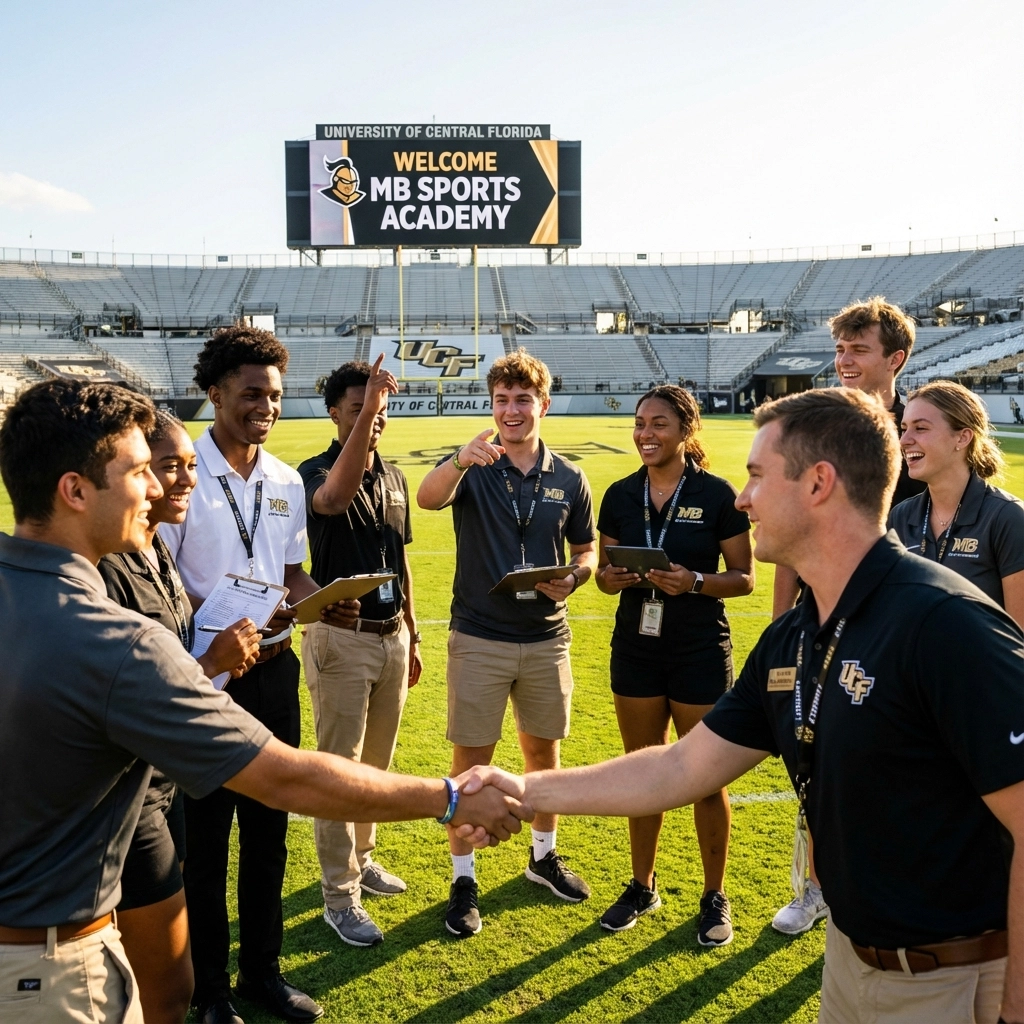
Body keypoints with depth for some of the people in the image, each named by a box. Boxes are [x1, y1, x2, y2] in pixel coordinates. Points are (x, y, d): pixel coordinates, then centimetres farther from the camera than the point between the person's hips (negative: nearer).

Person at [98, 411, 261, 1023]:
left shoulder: (158, 551, 6)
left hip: (165, 778, 9)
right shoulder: (107, 568, -23)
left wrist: (225, 654, 1)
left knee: (150, 971, 20)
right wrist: (211, 664, -20)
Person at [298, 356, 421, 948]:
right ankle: (339, 896, 13)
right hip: (341, 637, -6)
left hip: (392, 634, 6)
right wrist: (366, 409, -46)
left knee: (377, 762, 18)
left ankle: (361, 856, 36)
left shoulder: (394, 479, 9)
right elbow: (333, 496, -39)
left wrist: (412, 638, 16)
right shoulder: (317, 472, -12)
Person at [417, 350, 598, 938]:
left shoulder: (569, 480, 3)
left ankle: (544, 856, 38)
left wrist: (575, 577, -12)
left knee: (544, 750, 17)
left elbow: (587, 550, 11)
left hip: (547, 639, 3)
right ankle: (464, 880, 19)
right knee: (472, 760, 4)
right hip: (479, 639, -3)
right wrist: (461, 460, -48)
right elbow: (428, 498, -27)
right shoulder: (470, 468, -6)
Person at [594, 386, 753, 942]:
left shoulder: (716, 494, -8)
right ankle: (642, 886, 32)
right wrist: (613, 577, -12)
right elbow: (604, 570, 10)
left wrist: (695, 581, -22)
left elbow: (744, 577, -4)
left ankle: (715, 897, 25)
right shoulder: (620, 495, 3)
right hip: (635, 647, 4)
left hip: (701, 651, -3)